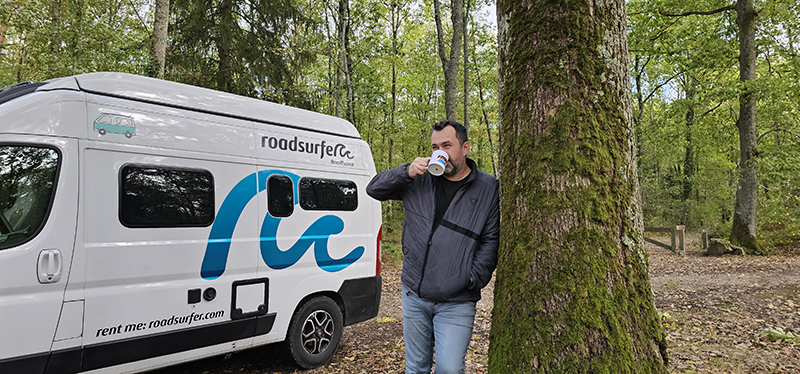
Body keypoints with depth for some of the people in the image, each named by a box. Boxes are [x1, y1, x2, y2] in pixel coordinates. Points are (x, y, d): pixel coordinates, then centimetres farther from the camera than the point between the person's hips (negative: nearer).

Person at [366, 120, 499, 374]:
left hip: (456, 303, -3)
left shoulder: (488, 189, -1)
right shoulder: (419, 180, 5)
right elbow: (374, 189, 7)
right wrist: (407, 172, -9)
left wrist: (472, 281, -10)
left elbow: (491, 241, -3)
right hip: (414, 296, 3)